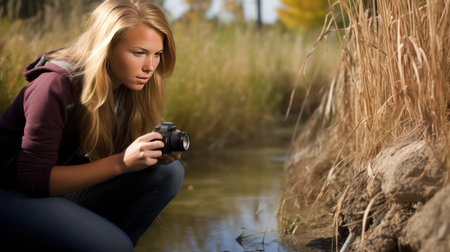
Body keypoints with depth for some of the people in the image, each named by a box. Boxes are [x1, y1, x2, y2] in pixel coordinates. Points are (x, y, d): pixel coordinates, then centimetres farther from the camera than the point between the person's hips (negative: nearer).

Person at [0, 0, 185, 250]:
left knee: (169, 172, -10)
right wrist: (121, 162, -32)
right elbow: (34, 178, -25)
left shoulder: (128, 84, -6)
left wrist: (155, 152, -22)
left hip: (67, 185, 7)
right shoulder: (54, 87, -27)